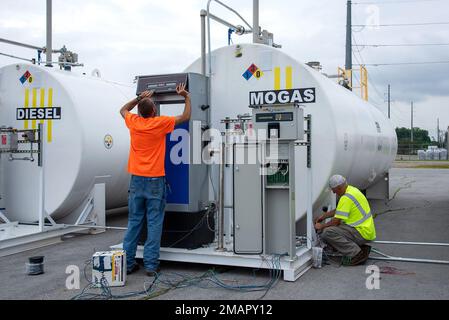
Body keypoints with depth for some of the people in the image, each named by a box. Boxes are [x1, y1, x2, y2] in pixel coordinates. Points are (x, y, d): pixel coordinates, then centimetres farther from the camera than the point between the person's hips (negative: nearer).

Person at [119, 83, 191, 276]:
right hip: (155, 181, -4)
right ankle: (151, 264, 2)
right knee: (154, 224, 1)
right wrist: (187, 96, 16)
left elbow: (123, 110, 26)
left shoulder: (133, 122, 2)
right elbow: (186, 117, 5)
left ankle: (127, 263, 13)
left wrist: (139, 98, 26)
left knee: (134, 222, 10)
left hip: (136, 180, 4)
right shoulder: (160, 123, -9)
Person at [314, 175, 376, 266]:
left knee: (327, 233, -20)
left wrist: (321, 226, -3)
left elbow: (336, 221, -19)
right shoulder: (351, 189, 12)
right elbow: (340, 210, 26)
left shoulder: (346, 198, -20)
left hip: (362, 233, -10)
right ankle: (361, 248, 11)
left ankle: (356, 253, -14)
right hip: (367, 230, 10)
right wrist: (324, 216, 25)